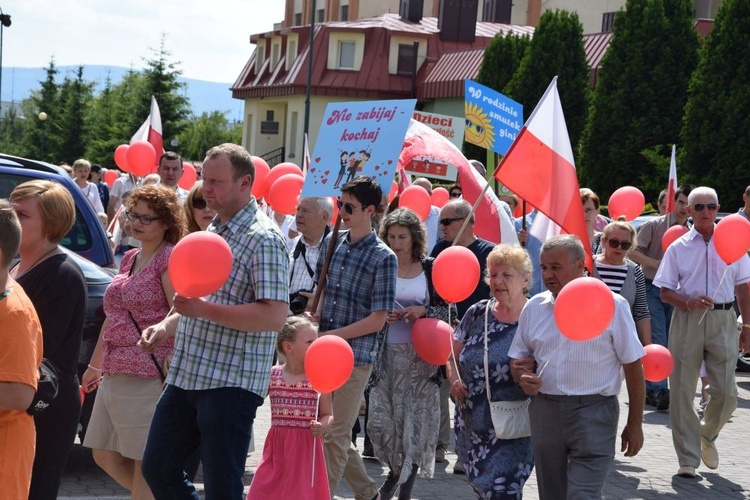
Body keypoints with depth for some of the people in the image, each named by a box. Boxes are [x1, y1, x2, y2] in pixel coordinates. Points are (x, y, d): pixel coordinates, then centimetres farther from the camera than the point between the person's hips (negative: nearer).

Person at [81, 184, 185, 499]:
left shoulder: (170, 258, -8)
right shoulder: (130, 259, 16)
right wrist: (96, 364, 28)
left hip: (149, 376, -9)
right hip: (114, 375, 9)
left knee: (146, 462, -4)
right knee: (105, 455, 14)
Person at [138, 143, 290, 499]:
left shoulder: (262, 239, -14)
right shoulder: (212, 232, 15)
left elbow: (274, 316, -24)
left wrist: (205, 310, -27)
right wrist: (167, 327, 9)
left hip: (230, 385, -9)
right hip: (186, 376, 9)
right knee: (157, 469, 15)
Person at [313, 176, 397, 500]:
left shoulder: (383, 258, -10)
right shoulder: (331, 242, 7)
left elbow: (377, 320, -11)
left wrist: (330, 336, -13)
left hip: (355, 357, -6)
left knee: (335, 436, 0)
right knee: (327, 430, 14)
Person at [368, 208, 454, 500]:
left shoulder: (430, 268, 0)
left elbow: (445, 311, 4)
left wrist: (423, 311, -14)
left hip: (420, 355, -1)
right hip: (386, 352, 1)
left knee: (414, 420, 0)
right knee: (380, 418, -3)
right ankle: (396, 471, 24)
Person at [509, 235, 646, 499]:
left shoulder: (612, 306, -4)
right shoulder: (534, 307, 8)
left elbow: (633, 365, -2)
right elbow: (518, 358, 16)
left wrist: (634, 424, -2)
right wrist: (522, 377, -8)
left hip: (593, 414, -5)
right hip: (544, 413, 5)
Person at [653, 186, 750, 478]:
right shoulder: (678, 248, 3)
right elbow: (665, 292, 3)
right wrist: (689, 302, -16)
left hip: (723, 320, 1)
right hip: (687, 319, 0)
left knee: (726, 392, -3)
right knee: (682, 390, 1)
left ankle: (707, 435, 28)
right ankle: (688, 458, 11)